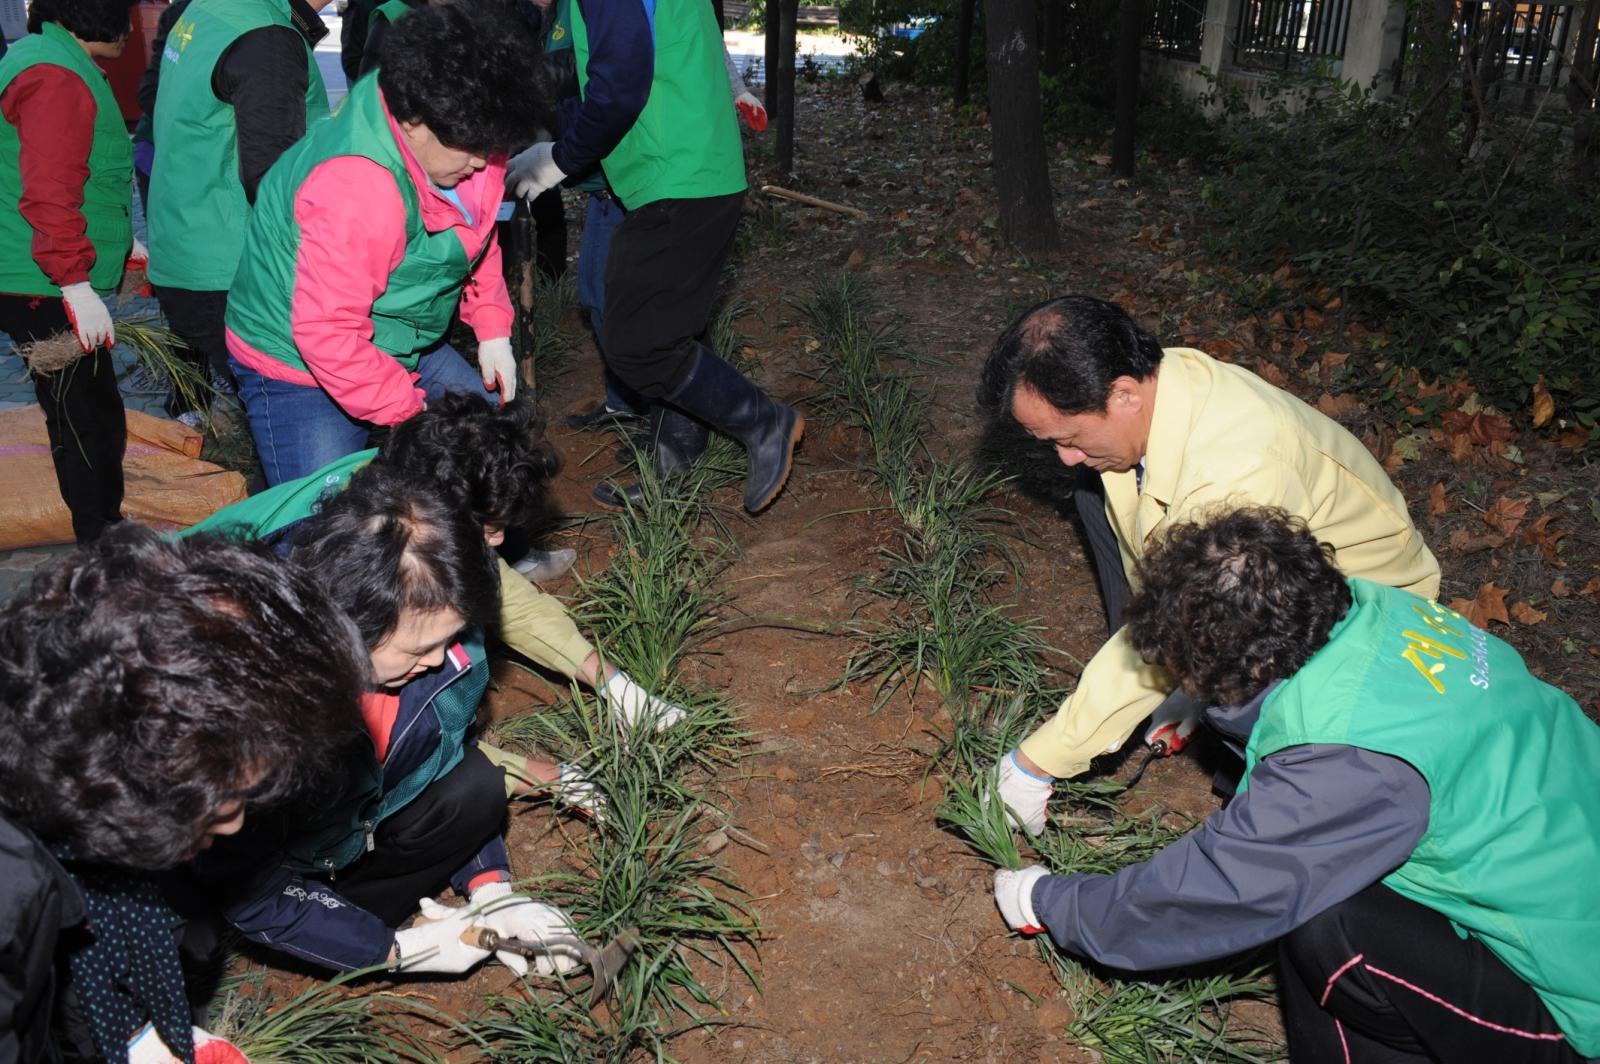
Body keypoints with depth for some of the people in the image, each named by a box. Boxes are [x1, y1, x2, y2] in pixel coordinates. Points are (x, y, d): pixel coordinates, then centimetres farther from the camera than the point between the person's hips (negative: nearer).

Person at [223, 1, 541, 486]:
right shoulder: (353, 190, -34)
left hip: (404, 348, 8)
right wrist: (412, 416, -26)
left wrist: (492, 329, 3)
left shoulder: (459, 142, -8)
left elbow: (476, 236, 12)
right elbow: (327, 333, -32)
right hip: (300, 366, -8)